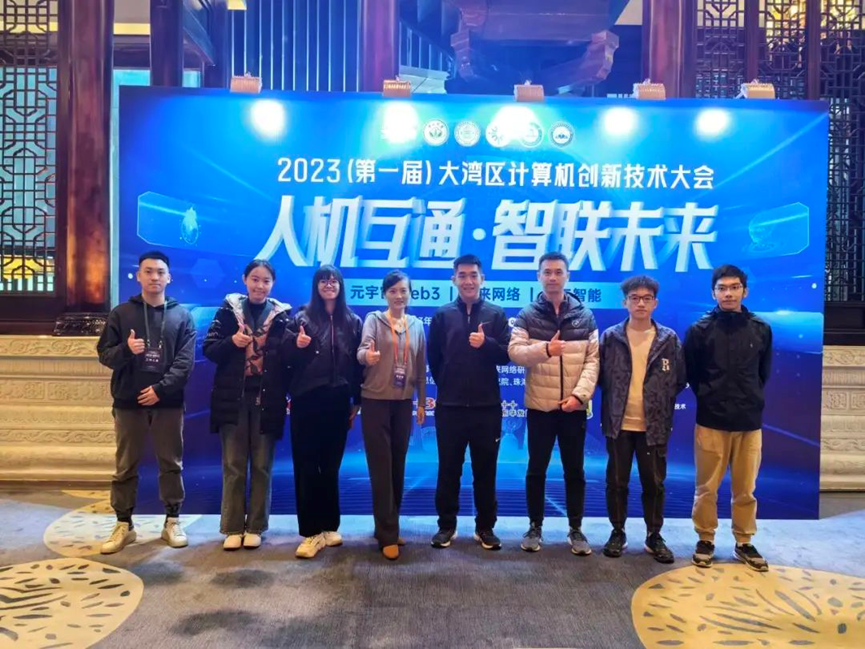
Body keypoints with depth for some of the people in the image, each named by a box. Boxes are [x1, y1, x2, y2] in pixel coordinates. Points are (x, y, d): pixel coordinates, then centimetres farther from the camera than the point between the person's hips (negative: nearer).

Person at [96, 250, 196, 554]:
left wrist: (160, 388, -15)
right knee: (125, 467, 8)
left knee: (171, 464, 8)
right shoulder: (121, 313, 5)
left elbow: (185, 361, -4)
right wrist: (126, 349, -19)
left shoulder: (182, 316, 4)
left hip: (168, 402, 0)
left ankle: (172, 521, 19)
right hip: (128, 402, 1)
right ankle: (123, 525, 19)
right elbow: (104, 354, 2)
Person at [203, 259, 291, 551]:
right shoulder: (229, 308, 3)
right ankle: (232, 527, 16)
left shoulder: (282, 314, 4)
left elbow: (287, 357, 5)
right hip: (233, 398, 0)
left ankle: (255, 527, 18)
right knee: (233, 465, 5)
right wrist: (232, 342, -17)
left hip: (267, 399, 0)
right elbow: (209, 349, 2)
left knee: (262, 466, 6)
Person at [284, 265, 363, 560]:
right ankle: (311, 532, 6)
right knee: (306, 466, 0)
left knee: (331, 466, 10)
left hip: (338, 402, 2)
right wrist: (297, 346, -19)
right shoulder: (302, 318, 3)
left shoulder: (352, 322, 8)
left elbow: (357, 363, 8)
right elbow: (289, 360, 2)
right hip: (306, 401, -2)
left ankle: (329, 526, 23)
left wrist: (357, 401, 6)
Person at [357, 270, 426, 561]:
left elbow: (421, 366, 11)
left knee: (398, 466, 11)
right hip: (376, 401, -4)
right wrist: (367, 355, -43)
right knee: (381, 467, -4)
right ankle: (388, 535, 2)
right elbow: (363, 349, -20)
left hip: (403, 403, 4)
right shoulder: (374, 319, -3)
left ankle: (388, 527, 24)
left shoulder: (417, 325, 8)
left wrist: (422, 401, 10)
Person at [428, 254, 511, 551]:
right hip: (450, 406, 0)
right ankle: (446, 525, 20)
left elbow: (507, 355, -3)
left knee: (485, 469, 8)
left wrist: (486, 344, -20)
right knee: (448, 468, 8)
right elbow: (433, 357, 8)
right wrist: (447, 386, 10)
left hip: (487, 406, 0)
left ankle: (485, 527, 20)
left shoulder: (496, 314, 3)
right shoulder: (442, 315, 4)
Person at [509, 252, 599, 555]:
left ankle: (576, 529, 23)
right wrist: (545, 349, -27)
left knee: (575, 470, 9)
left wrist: (580, 394, -12)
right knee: (536, 469, 9)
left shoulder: (585, 316, 5)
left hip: (575, 406, 1)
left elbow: (593, 359, 0)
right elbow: (515, 351, -9)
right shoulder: (527, 316, 2)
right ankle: (535, 526, 23)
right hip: (540, 405, -1)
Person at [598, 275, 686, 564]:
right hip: (619, 423, 0)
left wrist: (662, 403, 3)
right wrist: (613, 401, 2)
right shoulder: (610, 337, -2)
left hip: (654, 425, 1)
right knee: (617, 482, 9)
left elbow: (679, 380, 8)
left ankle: (654, 536, 24)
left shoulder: (669, 339, 1)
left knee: (654, 483, 9)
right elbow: (600, 376, 4)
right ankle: (618, 532, 24)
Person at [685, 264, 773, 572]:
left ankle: (744, 543, 26)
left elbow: (764, 372, 14)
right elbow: (691, 374, 6)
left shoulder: (761, 329, 3)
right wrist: (710, 398, 6)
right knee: (707, 488, 6)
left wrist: (750, 400, 10)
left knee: (746, 489, 11)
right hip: (711, 421, -2)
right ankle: (705, 540, 21)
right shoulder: (699, 329, -3)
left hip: (750, 422, 2)